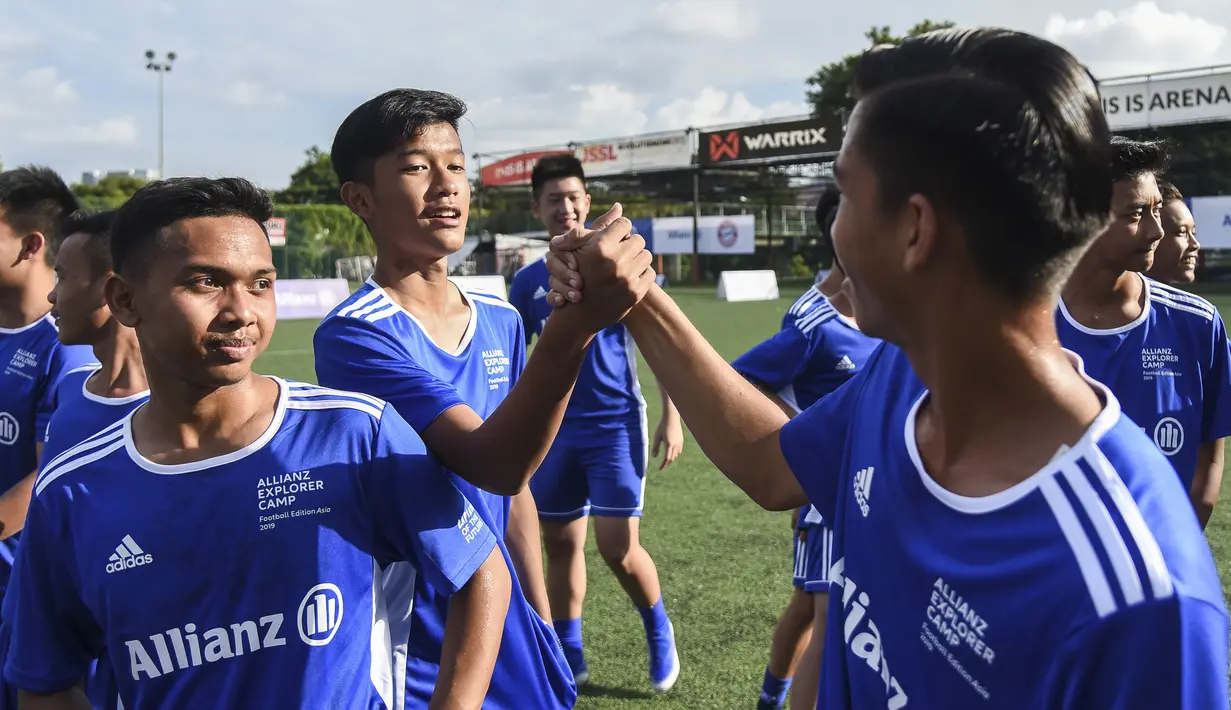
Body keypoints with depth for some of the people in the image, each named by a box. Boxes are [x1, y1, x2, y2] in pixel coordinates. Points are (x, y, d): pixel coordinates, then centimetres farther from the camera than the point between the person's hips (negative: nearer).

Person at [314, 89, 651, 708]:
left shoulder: (502, 322, 3)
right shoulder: (353, 335, -18)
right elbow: (493, 465, -31)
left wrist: (542, 624, 13)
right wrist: (574, 327, -45)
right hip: (412, 658, -6)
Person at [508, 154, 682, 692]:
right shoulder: (527, 281, 5)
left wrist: (671, 416, -7)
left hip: (616, 424, -4)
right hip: (555, 429, 4)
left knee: (618, 549, -8)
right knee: (561, 546, 8)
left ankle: (659, 632, 21)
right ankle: (569, 661, 24)